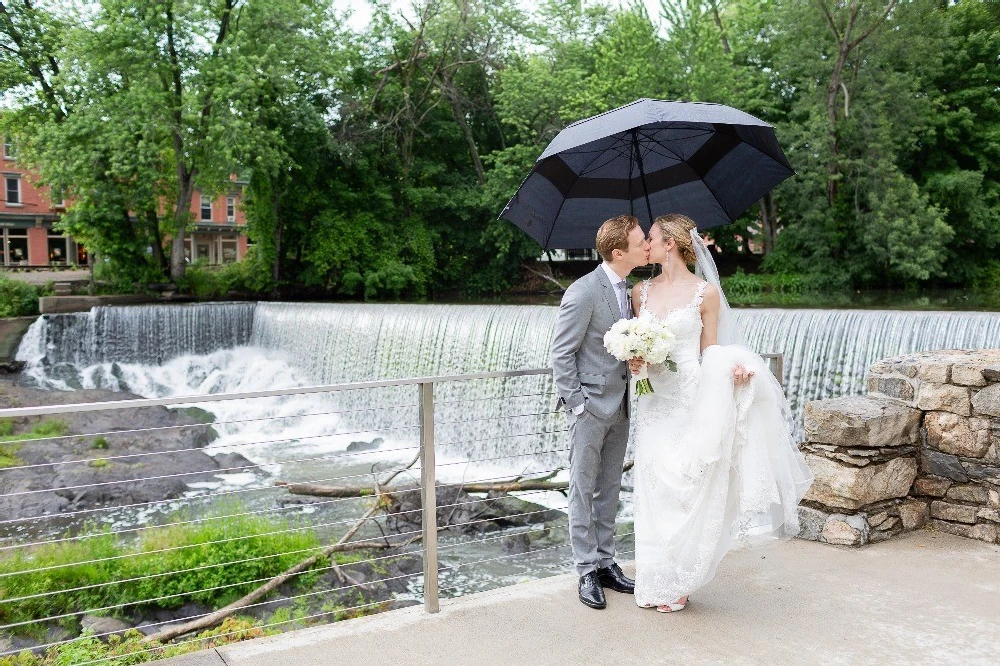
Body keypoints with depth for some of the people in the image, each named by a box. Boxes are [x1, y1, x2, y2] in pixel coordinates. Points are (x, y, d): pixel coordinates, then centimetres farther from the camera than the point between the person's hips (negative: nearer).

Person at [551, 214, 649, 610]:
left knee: (610, 489, 15)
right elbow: (561, 354, -14)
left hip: (619, 407, 8)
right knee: (584, 490, 4)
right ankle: (587, 571, 15)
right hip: (591, 406, -8)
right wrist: (576, 404, -15)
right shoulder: (583, 293, -17)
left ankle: (606, 563, 26)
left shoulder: (628, 290, 7)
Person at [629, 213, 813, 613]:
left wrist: (732, 367, -18)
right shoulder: (641, 291, 8)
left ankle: (676, 583, 16)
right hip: (654, 399, 4)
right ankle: (653, 581, 19)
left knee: (683, 488, 0)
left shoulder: (706, 291, -3)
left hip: (691, 397, -4)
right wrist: (634, 360, -6)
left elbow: (709, 351, 1)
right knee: (652, 488, 5)